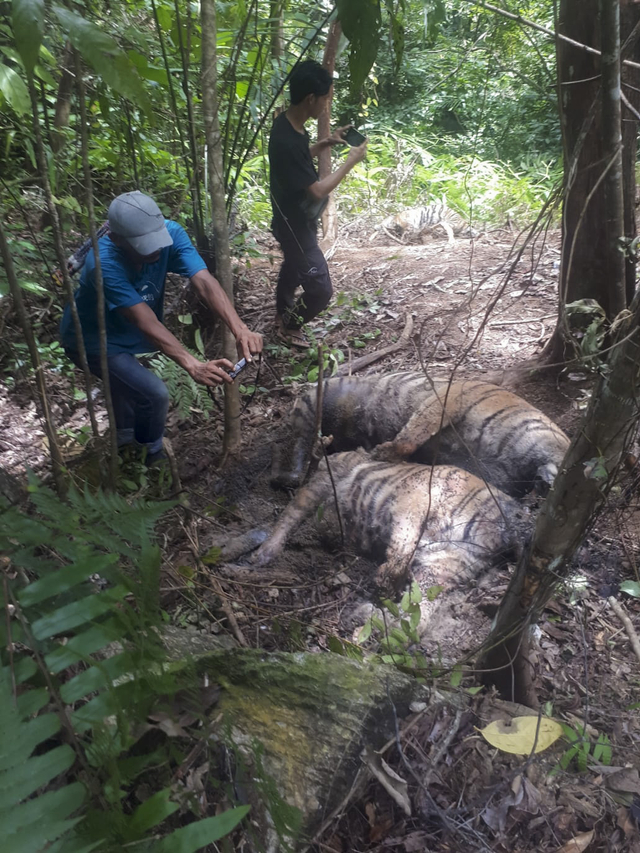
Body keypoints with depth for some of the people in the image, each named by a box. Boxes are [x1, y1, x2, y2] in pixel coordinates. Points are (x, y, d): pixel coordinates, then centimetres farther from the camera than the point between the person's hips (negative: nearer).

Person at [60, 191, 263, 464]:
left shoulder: (170, 233, -27)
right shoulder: (104, 264, -41)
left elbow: (205, 282, -38)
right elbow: (147, 323, -45)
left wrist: (240, 329, -53)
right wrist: (194, 366, -57)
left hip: (121, 330, 7)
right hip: (92, 340, -6)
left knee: (128, 379, 30)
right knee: (154, 393, -19)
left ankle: (125, 435, 59)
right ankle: (153, 455, 10)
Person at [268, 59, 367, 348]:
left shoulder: (287, 123, -3)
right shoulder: (287, 141, -32)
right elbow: (317, 191, -28)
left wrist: (326, 142, 5)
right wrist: (351, 161, -20)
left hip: (292, 220, 10)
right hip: (296, 226, -10)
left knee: (293, 266, 30)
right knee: (320, 289, -1)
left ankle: (282, 314, 52)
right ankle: (290, 327, 23)